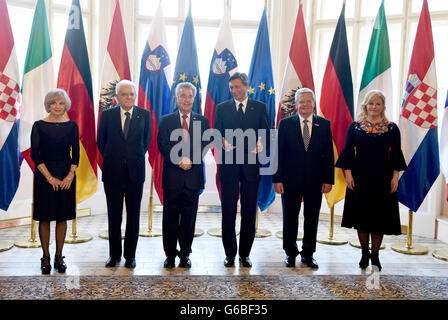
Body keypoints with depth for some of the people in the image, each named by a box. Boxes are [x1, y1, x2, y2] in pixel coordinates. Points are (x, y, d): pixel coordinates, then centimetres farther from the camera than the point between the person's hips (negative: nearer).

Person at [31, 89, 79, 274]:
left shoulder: (72, 126, 4)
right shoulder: (39, 126, -2)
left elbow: (76, 153, 3)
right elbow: (34, 154, -6)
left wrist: (70, 175, -11)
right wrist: (50, 177, -13)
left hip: (66, 175, 2)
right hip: (44, 174, -2)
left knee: (63, 217, 6)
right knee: (44, 217, 3)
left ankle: (59, 257, 16)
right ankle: (46, 257, 14)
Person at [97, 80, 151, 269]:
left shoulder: (144, 114, 2)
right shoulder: (107, 115, 2)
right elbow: (101, 141, 10)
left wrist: (136, 158, 8)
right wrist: (111, 160, 9)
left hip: (135, 171, 0)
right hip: (113, 173, 0)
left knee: (133, 214, 6)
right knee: (114, 214, 9)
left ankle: (130, 254, 18)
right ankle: (114, 254, 22)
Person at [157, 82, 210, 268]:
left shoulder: (202, 121, 10)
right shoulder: (166, 121, 8)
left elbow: (205, 144, 0)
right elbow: (162, 145, -3)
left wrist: (190, 160, -16)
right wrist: (179, 160, -17)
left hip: (193, 177, 1)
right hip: (172, 176, -1)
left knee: (189, 218, 8)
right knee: (170, 218, 6)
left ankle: (185, 254, 21)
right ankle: (170, 255, 19)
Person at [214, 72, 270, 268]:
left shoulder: (259, 107, 9)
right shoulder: (222, 108, 10)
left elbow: (266, 133, 7)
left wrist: (261, 144, -14)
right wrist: (223, 142, -15)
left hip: (251, 165, 0)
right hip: (228, 165, 0)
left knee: (249, 211, 6)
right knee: (228, 210, 3)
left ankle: (245, 254, 18)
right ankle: (230, 254, 17)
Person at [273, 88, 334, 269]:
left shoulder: (324, 125, 4)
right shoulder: (285, 124, 1)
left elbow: (328, 154, 3)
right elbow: (279, 153, -2)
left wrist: (328, 180, -3)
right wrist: (277, 179, -7)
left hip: (315, 181, 1)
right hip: (291, 180, -1)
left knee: (312, 218, 11)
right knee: (290, 218, 8)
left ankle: (308, 254, 27)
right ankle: (290, 254, 26)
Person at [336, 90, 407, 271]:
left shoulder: (392, 128, 5)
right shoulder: (355, 127, 3)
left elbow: (396, 154, 4)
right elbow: (348, 152, 1)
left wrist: (395, 176, -4)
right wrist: (348, 174, -6)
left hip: (383, 179, 0)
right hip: (360, 178, 0)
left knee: (380, 216, 4)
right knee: (361, 215, 6)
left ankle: (375, 255, 17)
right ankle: (364, 254, 21)